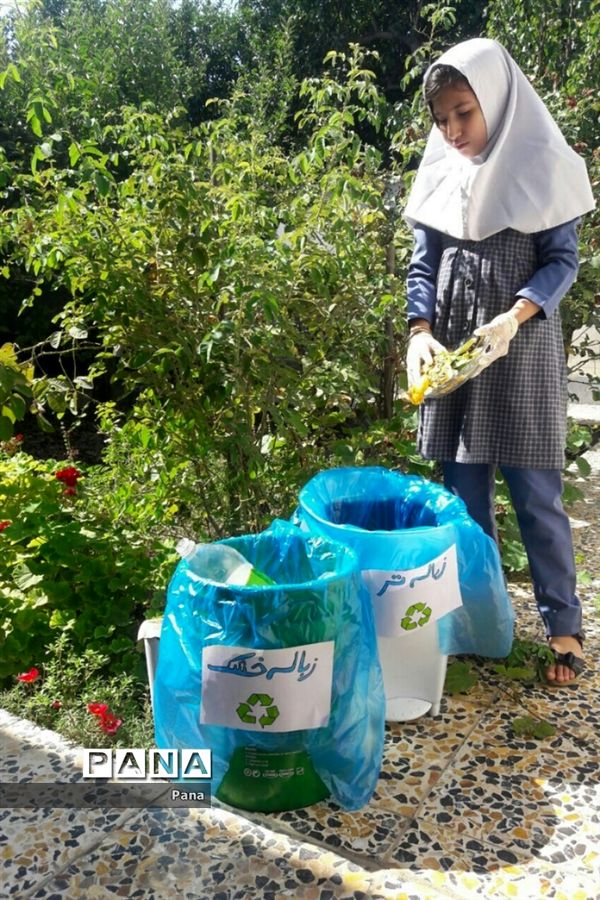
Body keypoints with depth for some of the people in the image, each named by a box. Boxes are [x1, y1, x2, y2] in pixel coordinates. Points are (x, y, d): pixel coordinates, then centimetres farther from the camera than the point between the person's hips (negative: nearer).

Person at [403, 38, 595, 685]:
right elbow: (423, 263, 8)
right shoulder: (440, 170, 8)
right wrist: (420, 330, -9)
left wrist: (513, 317, -21)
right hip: (449, 348, 4)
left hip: (521, 350, -4)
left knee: (533, 494, -1)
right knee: (463, 492, 8)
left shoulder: (540, 163, -2)